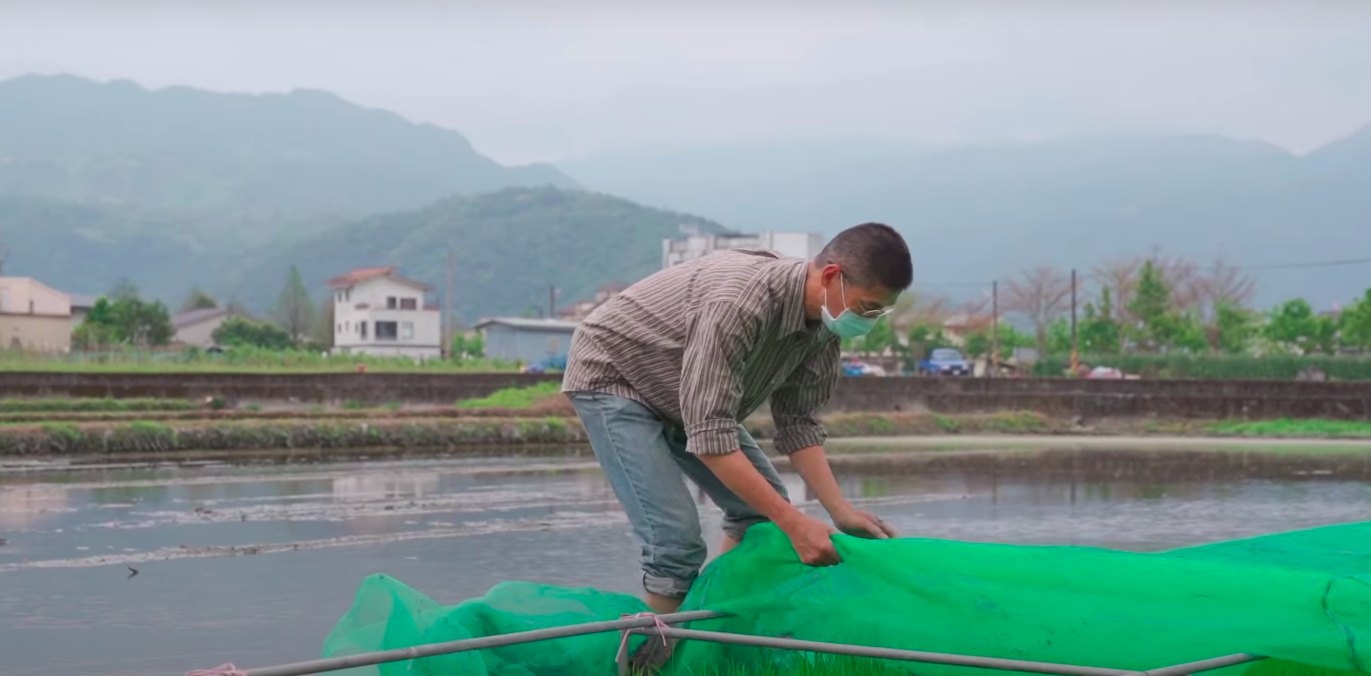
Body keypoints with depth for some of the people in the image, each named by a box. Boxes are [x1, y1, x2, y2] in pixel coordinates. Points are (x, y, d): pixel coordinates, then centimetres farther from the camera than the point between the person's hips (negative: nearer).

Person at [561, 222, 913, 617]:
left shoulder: (824, 325, -13)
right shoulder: (738, 303, -39)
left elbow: (798, 423, -4)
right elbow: (709, 435, -38)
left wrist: (840, 510, -14)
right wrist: (793, 523, -37)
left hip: (687, 394, 9)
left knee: (760, 509, 8)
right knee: (676, 536, -19)